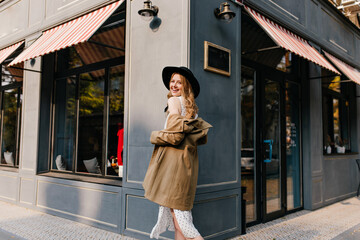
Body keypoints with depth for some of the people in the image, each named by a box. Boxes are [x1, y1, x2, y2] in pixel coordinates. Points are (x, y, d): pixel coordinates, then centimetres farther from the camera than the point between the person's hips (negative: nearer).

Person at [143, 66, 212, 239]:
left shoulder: (174, 101, -6)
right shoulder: (190, 106, 19)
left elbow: (174, 135, -16)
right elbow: (202, 138, 19)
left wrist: (154, 136, -1)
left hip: (174, 159, -9)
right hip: (188, 160, 9)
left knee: (175, 209, -5)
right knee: (180, 207, 12)